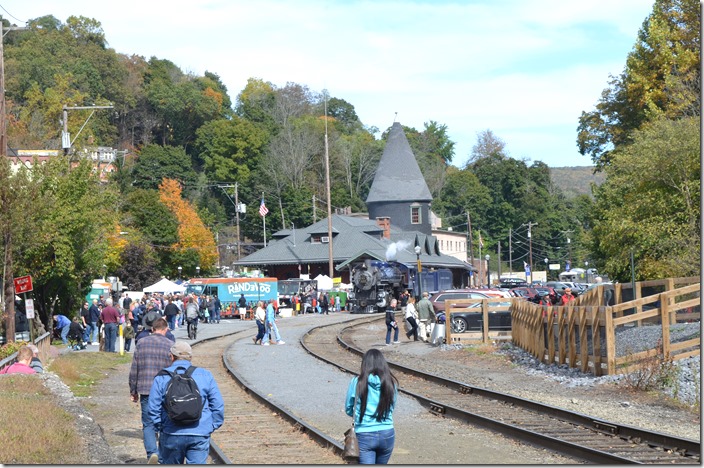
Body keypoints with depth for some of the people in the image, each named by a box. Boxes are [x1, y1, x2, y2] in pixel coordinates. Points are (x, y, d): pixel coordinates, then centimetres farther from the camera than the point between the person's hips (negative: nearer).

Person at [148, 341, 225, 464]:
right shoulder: (205, 375, 5)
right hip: (200, 435, 0)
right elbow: (218, 405, 4)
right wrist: (212, 426, 13)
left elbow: (153, 408, 0)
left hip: (171, 435, 0)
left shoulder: (162, 377, 1)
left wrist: (160, 427, 12)